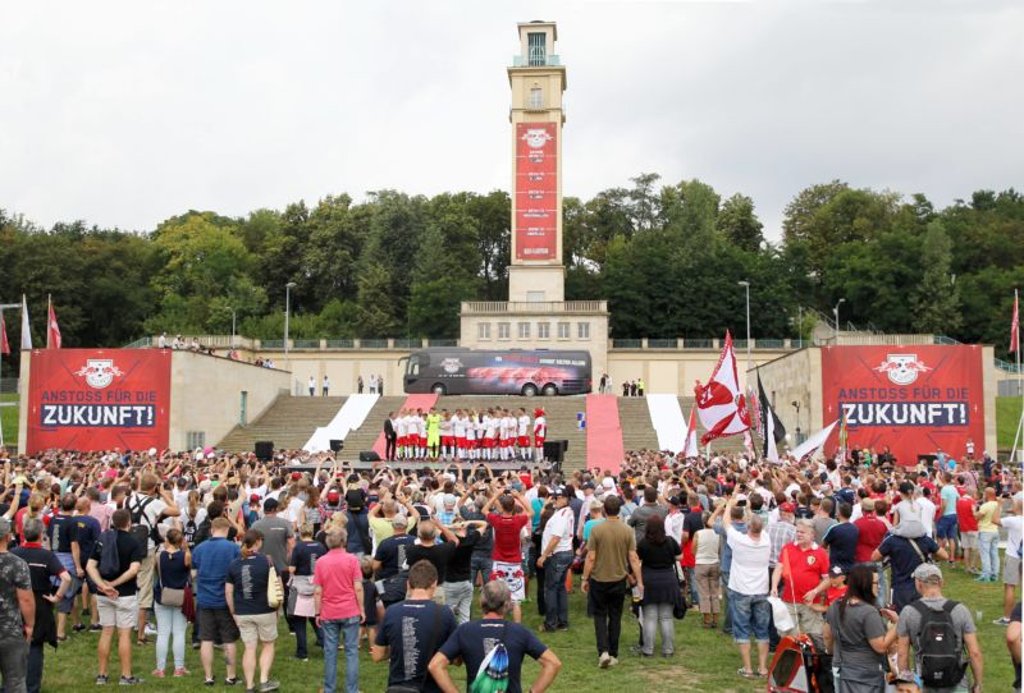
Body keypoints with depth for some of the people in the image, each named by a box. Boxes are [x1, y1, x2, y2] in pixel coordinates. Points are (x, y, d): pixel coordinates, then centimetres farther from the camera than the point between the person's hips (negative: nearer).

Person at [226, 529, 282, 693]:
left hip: (243, 613, 2)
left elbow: (228, 592, 2)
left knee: (249, 648, 9)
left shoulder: (234, 564, 0)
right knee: (268, 645, 16)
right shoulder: (267, 561, -9)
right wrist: (277, 605, 8)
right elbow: (279, 587, -7)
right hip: (265, 612, -2)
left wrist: (234, 613, 12)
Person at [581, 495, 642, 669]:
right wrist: (639, 581, 1)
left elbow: (590, 558, -11)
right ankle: (613, 655, 19)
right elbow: (633, 558, -6)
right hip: (619, 580, 2)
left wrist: (585, 579, 0)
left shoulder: (597, 530, -13)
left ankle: (603, 651, -6)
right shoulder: (627, 531, -7)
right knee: (615, 617, 13)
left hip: (599, 579, -2)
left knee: (600, 615, 9)